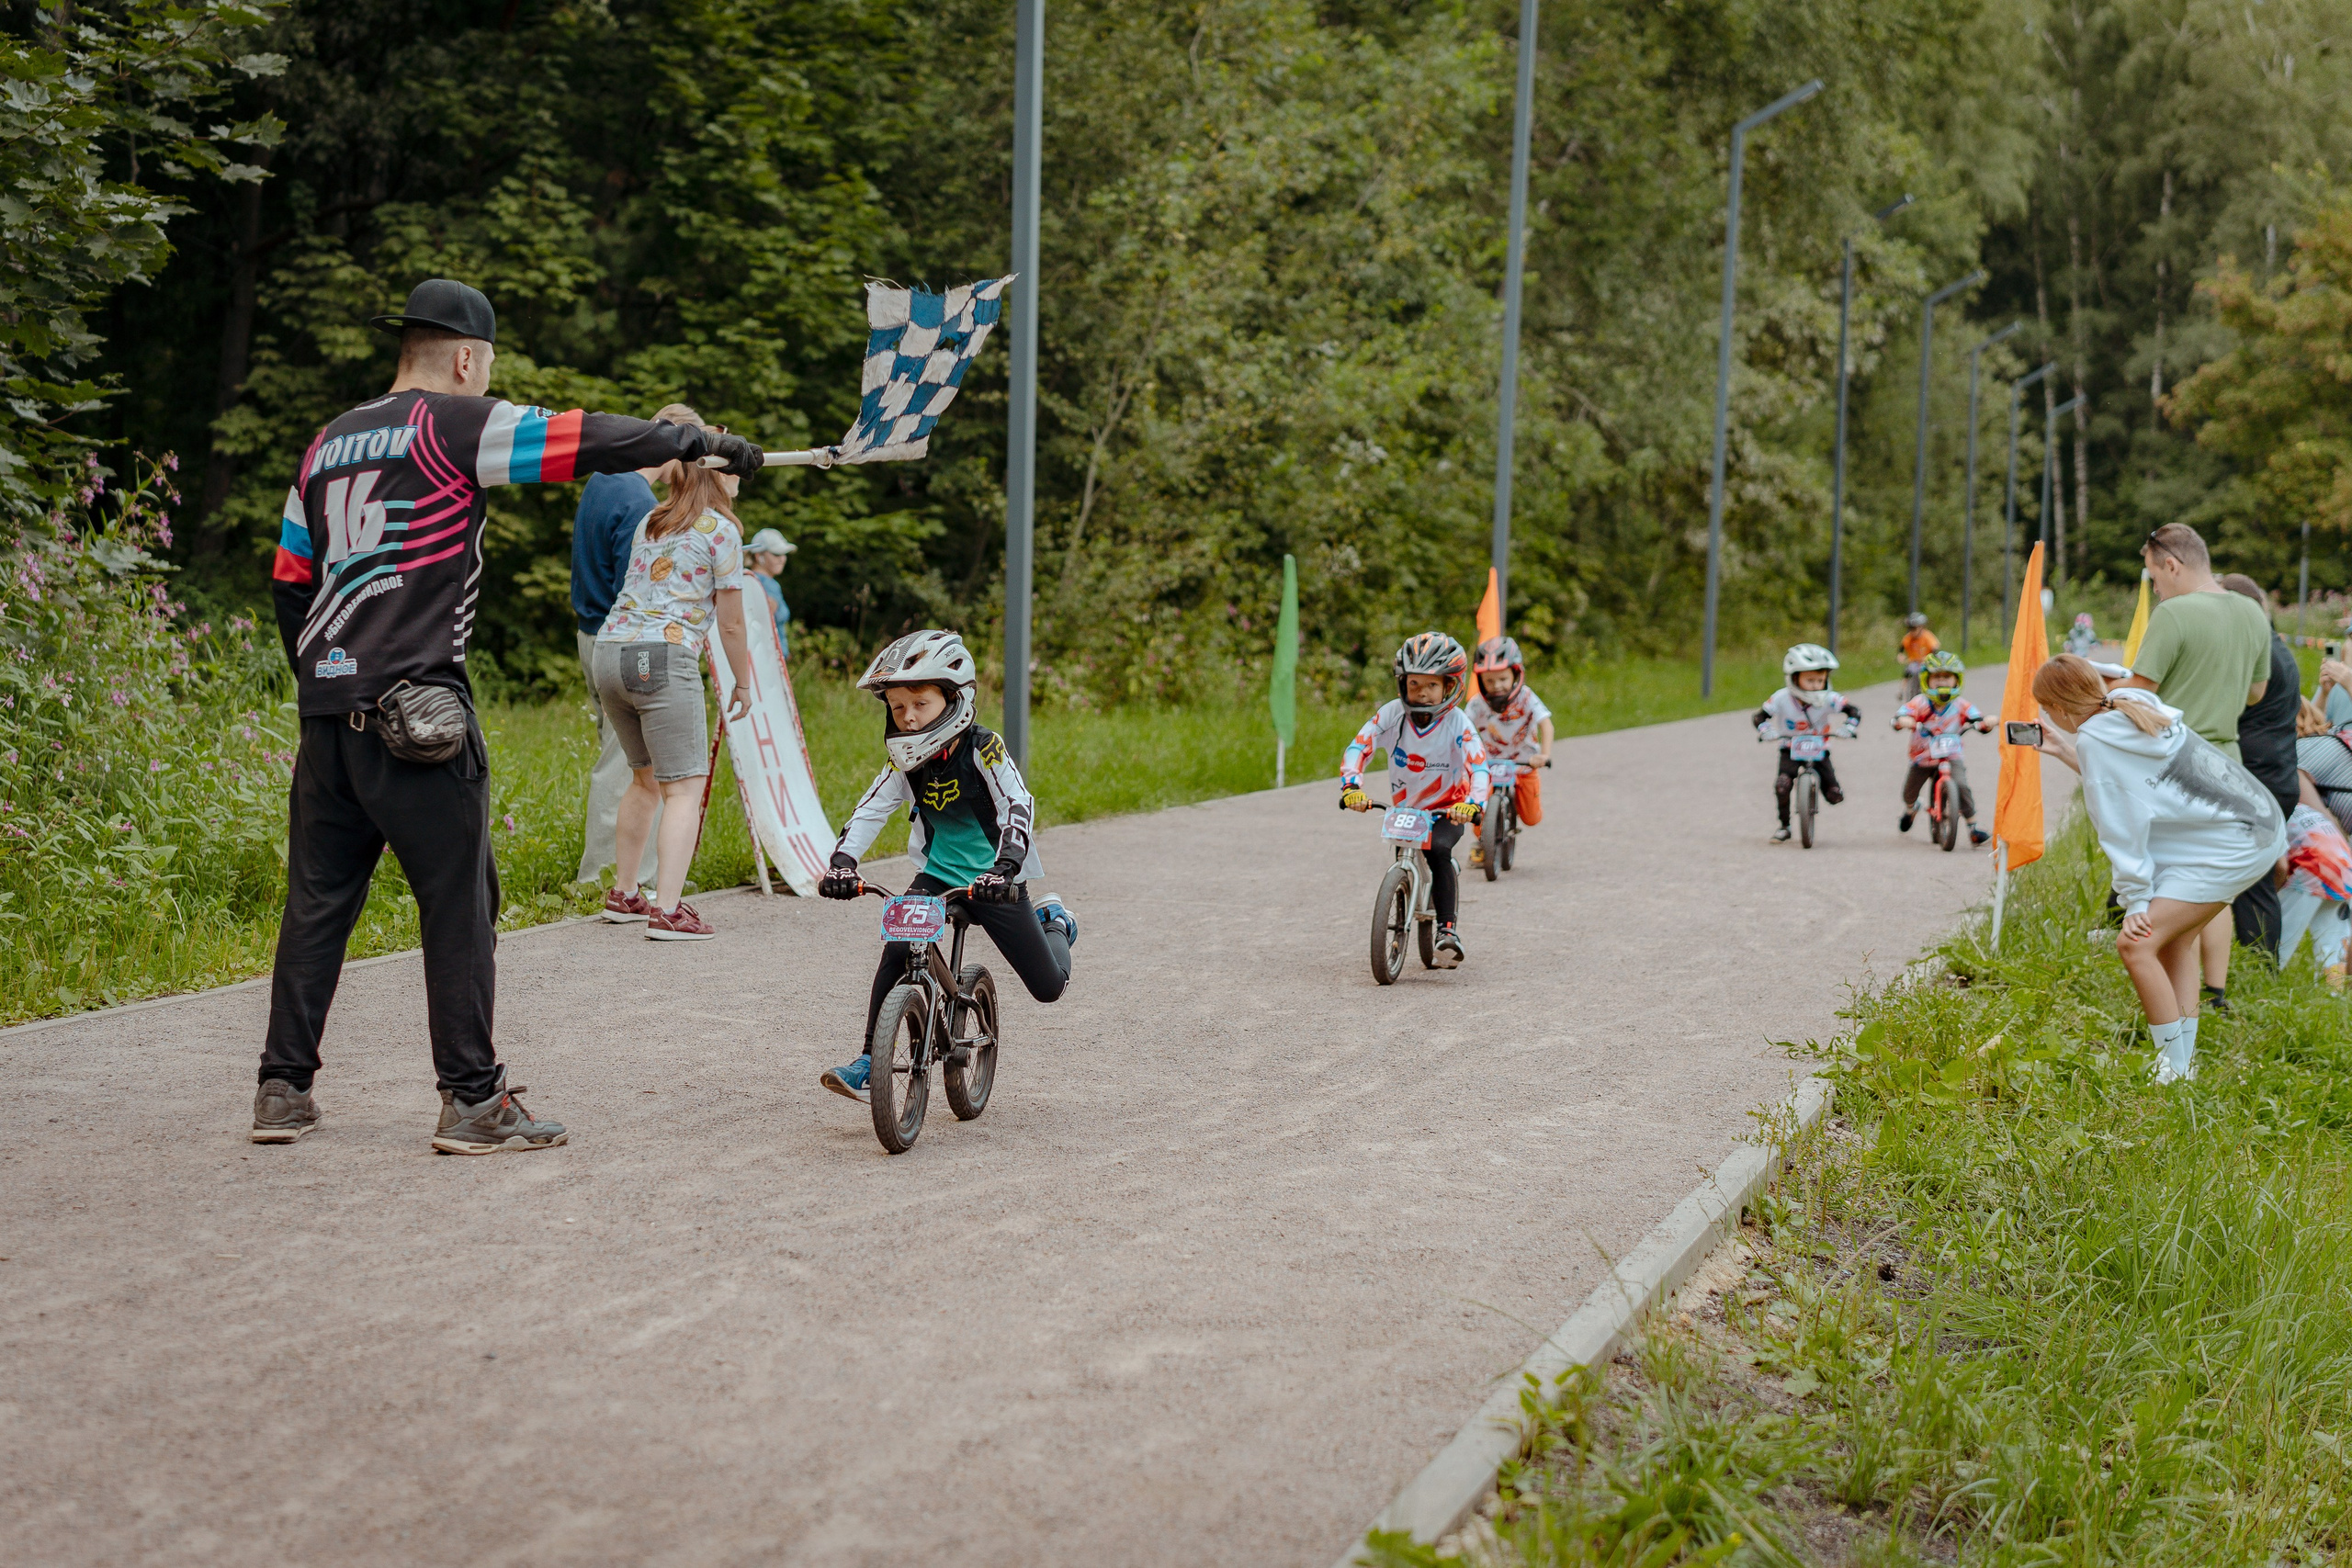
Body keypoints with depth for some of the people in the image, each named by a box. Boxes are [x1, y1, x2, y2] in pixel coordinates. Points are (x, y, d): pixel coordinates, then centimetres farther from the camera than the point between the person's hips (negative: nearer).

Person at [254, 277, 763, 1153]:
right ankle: (473, 1101, 1)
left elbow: (289, 582, 20)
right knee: (458, 904, -1)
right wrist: (700, 443, 5)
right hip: (413, 710, -7)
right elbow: (588, 442, -6)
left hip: (327, 708, 7)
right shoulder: (457, 424, -4)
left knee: (318, 898, 12)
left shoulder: (328, 444, 18)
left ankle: (283, 1090, 14)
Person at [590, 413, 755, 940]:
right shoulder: (721, 530, 1)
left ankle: (620, 896, 24)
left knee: (646, 778, 20)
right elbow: (730, 624, 2)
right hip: (664, 658, -7)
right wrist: (743, 683, 12)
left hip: (610, 650, 7)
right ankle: (667, 910, -15)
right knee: (686, 787, -5)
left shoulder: (649, 522, 21)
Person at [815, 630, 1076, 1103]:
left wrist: (1004, 868, -40)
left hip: (992, 881, -3)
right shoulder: (907, 761, -5)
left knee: (1049, 987, 2)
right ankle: (867, 1060, -14)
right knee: (897, 951, -23)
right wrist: (842, 862, -24)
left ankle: (1053, 921, 35)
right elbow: (871, 810, -8)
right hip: (937, 873, 3)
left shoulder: (984, 750, -19)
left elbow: (1018, 808, -26)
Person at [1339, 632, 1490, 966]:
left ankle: (1448, 928, -27)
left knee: (1438, 852, -28)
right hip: (1404, 809, 4)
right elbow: (1358, 748, -23)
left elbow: (1479, 766, -29)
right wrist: (1351, 787, -41)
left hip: (1448, 810, -4)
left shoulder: (1457, 723, -18)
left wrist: (1472, 803, -49)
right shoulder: (1393, 714, -14)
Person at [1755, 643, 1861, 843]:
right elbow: (1759, 717, -8)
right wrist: (1766, 731, -29)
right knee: (1782, 784, -28)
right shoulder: (1781, 699, -15)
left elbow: (1854, 711, -9)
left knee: (1835, 796, -9)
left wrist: (1848, 728, -28)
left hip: (1819, 751, 1)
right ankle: (1784, 827, -7)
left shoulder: (1828, 700, -15)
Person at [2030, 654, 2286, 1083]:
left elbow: (2121, 830, -12)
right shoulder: (2136, 704, 10)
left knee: (2136, 945, -11)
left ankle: (2175, 1071, -6)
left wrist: (2136, 900, -7)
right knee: (2175, 937, 23)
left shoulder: (2094, 738, -14)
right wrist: (2067, 753, 23)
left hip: (2233, 848, -10)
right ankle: (2184, 1059, 25)